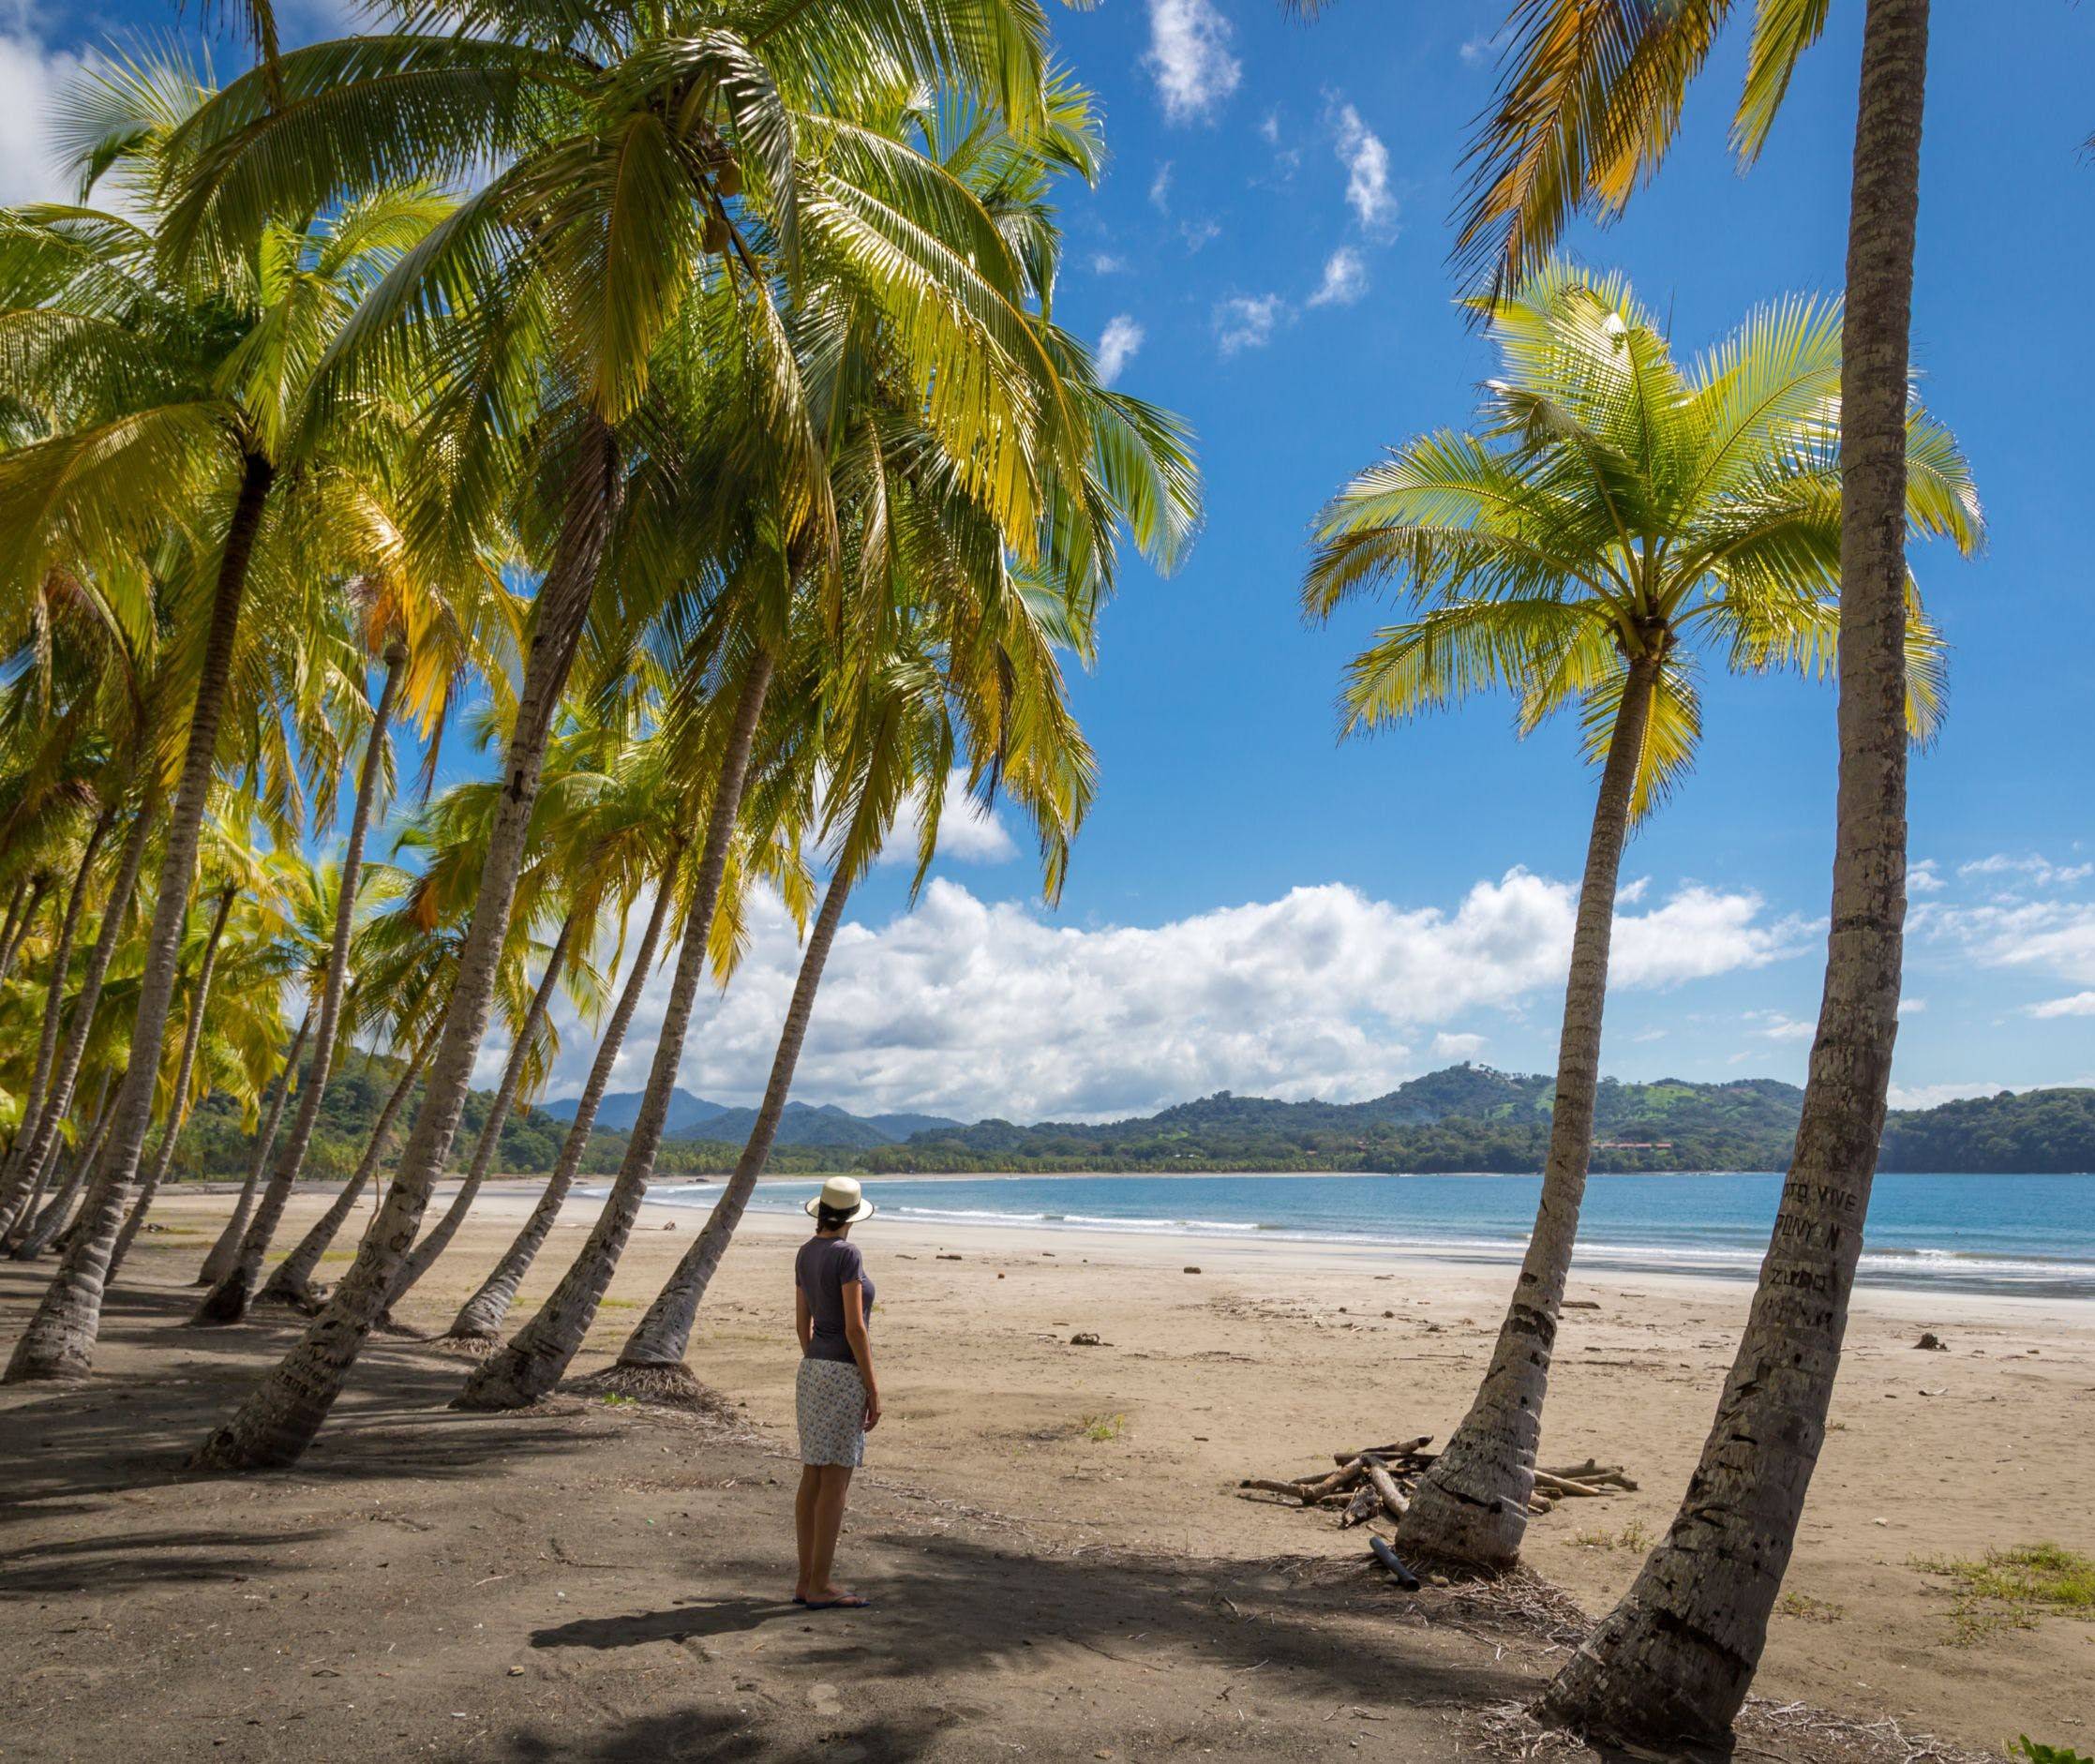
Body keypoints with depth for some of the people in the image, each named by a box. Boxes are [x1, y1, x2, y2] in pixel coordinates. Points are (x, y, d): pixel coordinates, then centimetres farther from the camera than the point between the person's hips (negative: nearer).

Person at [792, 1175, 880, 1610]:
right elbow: (854, 1328, -18)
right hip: (845, 1373, -9)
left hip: (813, 1369, 9)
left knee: (813, 1478, 12)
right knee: (836, 1481, -2)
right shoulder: (847, 1254, -17)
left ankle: (807, 1581, 17)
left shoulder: (805, 1253, 8)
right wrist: (873, 1390, -13)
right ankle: (820, 1587, 4)